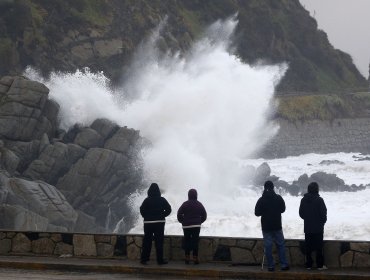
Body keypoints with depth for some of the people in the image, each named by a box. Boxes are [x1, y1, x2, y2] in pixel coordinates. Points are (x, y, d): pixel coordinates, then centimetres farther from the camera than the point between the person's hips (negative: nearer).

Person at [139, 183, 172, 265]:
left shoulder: (147, 200, -4)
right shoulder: (162, 200, -3)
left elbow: (142, 210, -9)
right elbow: (168, 209, -6)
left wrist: (146, 217, 5)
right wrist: (162, 216, 5)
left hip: (148, 223, 1)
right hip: (159, 223, -1)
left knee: (147, 241, 7)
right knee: (159, 241, 3)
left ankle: (144, 259, 6)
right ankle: (160, 260, 2)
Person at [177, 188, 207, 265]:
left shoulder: (185, 204, -4)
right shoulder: (199, 204, 3)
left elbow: (179, 214, -8)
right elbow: (204, 215, 7)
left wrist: (182, 221, 7)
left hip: (186, 226, -1)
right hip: (196, 226, 1)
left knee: (187, 241, 7)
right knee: (195, 241, 2)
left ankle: (187, 258, 6)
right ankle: (195, 258, 0)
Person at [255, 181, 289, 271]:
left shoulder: (261, 200, -10)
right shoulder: (278, 198, -7)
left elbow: (257, 213, -5)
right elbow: (283, 209, 7)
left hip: (266, 226, -1)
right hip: (277, 226, 1)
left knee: (268, 246, 4)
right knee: (281, 245, 10)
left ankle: (271, 266, 4)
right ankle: (284, 265, 6)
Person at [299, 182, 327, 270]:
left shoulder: (304, 200, 0)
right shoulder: (319, 200, -14)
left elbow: (301, 213, 6)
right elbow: (323, 213, -11)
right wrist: (323, 221, 7)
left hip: (307, 227, 4)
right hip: (318, 227, -4)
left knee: (308, 247, 9)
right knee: (319, 247, 3)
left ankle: (308, 265, 10)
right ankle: (320, 265, 5)